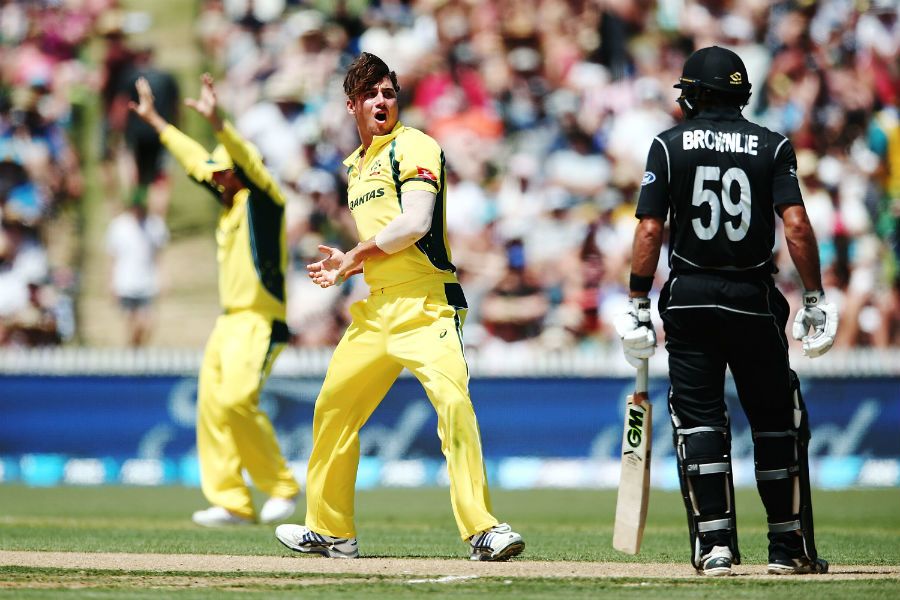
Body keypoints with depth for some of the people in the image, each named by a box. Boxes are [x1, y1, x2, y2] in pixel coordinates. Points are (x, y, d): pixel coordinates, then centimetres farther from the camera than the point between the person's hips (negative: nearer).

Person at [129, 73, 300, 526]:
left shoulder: (263, 199, -5)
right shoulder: (229, 203, 17)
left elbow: (249, 161, -23)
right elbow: (194, 159, 26)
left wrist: (217, 123, -37)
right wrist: (154, 121, 32)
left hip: (261, 322, -9)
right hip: (229, 320, 9)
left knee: (235, 399, -21)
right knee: (212, 405, 1)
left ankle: (281, 486, -10)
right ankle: (230, 502, 1)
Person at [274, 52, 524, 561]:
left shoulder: (414, 147, -4)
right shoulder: (354, 166, 21)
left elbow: (415, 224, -18)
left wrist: (354, 258, -7)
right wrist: (347, 264, 12)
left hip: (425, 303, -9)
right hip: (376, 308, 9)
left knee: (452, 399, -27)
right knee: (333, 409, 15)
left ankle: (483, 531, -31)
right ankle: (329, 530, 29)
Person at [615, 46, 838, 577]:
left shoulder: (670, 145, 1)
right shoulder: (773, 146, 2)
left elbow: (649, 230, -5)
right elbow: (796, 224, -9)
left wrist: (638, 306, -1)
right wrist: (816, 299, -5)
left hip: (689, 295, 0)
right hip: (754, 296, 0)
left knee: (699, 418, 2)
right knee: (777, 421, 9)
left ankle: (714, 545, -6)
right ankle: (790, 547, 10)